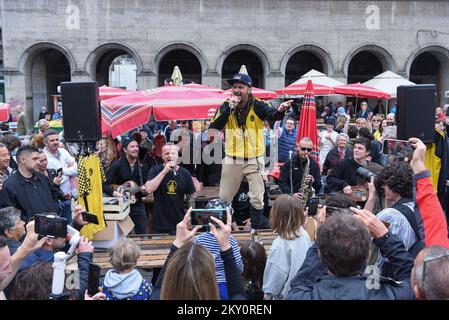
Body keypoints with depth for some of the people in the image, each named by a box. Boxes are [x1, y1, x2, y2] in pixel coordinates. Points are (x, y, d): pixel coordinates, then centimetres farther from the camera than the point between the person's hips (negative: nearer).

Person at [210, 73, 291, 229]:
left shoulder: (257, 105, -8)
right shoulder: (226, 106, -1)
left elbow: (272, 115, -27)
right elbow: (214, 127, -13)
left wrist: (280, 111, -51)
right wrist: (229, 108, -21)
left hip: (254, 160, -2)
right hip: (232, 160, 2)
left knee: (257, 198, 2)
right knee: (224, 198, 13)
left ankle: (256, 226, 19)